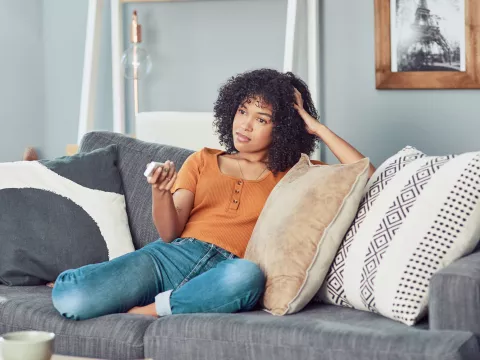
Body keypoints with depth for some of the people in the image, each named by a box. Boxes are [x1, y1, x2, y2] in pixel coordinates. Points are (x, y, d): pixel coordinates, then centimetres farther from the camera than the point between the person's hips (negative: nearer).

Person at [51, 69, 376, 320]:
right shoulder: (203, 161, 19)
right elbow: (169, 232, 8)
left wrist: (317, 128, 5)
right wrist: (160, 194, -14)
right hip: (172, 255, 1)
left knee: (248, 275, -42)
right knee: (69, 300, -26)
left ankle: (151, 309, -22)